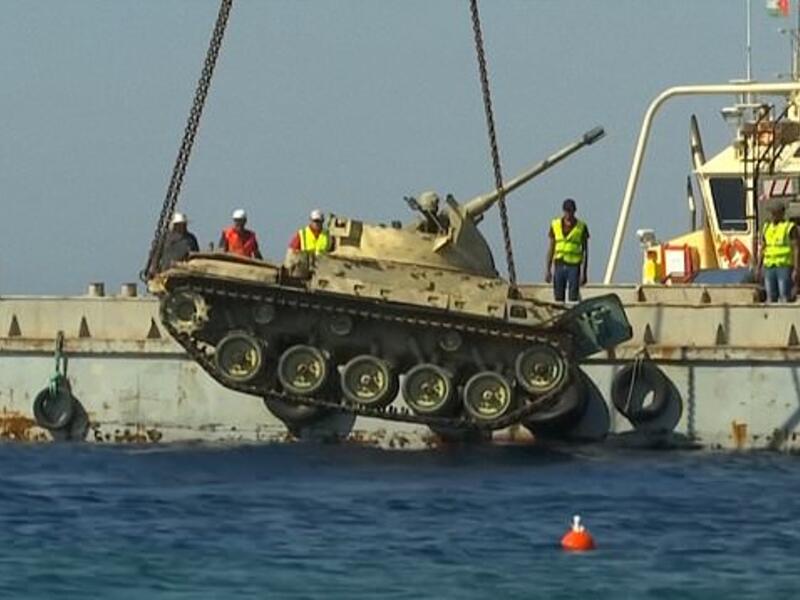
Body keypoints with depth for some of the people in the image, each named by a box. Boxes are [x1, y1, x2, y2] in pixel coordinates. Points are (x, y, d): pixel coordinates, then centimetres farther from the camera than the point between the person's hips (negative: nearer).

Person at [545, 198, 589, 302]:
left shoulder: (581, 227, -1)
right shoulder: (555, 225, 6)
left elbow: (585, 251, 0)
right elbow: (551, 249, 10)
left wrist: (584, 273, -7)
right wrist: (547, 269, 6)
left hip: (574, 267, -3)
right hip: (559, 265, 3)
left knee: (573, 298, -7)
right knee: (558, 297, 1)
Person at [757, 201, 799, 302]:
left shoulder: (790, 228, -4)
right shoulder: (767, 227, 13)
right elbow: (762, 249, 17)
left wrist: (796, 270, -15)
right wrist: (759, 268, 11)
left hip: (785, 266, -6)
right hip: (769, 267, 6)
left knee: (785, 297, -10)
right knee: (771, 298, 4)